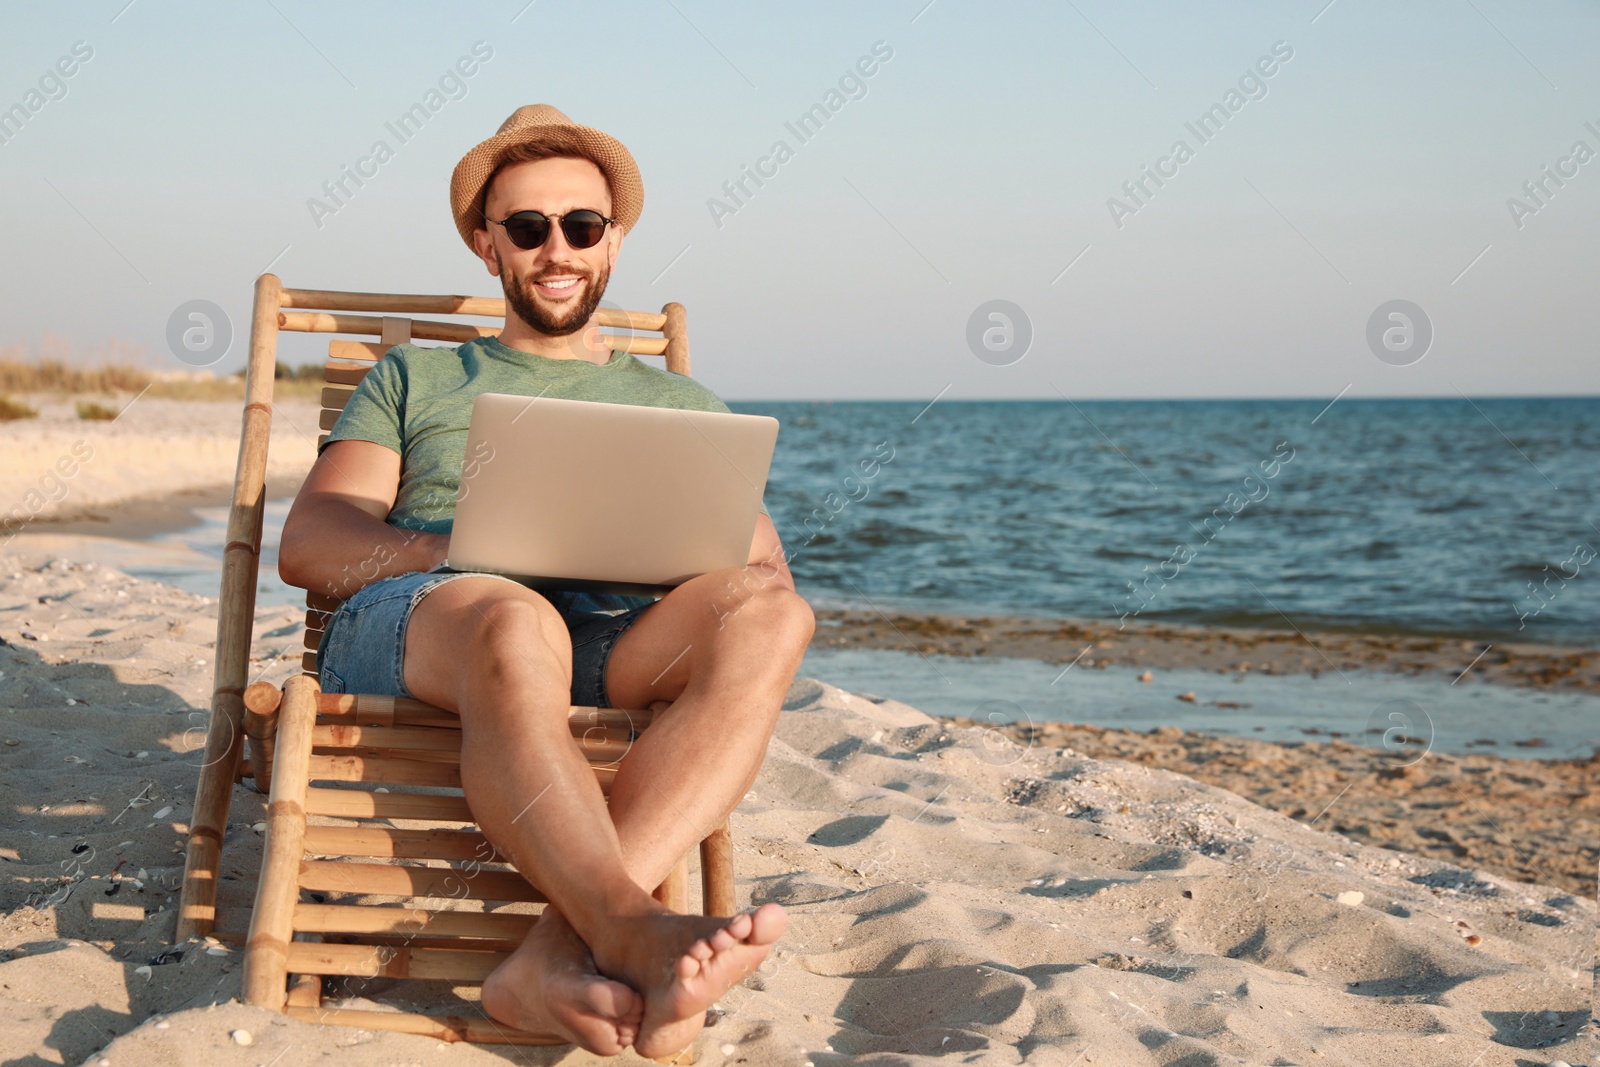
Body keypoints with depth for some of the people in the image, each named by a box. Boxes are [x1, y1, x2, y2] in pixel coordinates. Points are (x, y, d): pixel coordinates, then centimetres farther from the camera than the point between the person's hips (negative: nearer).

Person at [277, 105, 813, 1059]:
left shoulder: (683, 405, 31)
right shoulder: (416, 378, 27)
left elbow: (765, 565, 17)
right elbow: (309, 546, 12)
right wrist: (474, 547, -8)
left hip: (617, 646, 2)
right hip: (410, 623, -1)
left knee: (768, 614, -34)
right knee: (516, 625, -40)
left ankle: (562, 953, -46)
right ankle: (638, 937, -55)